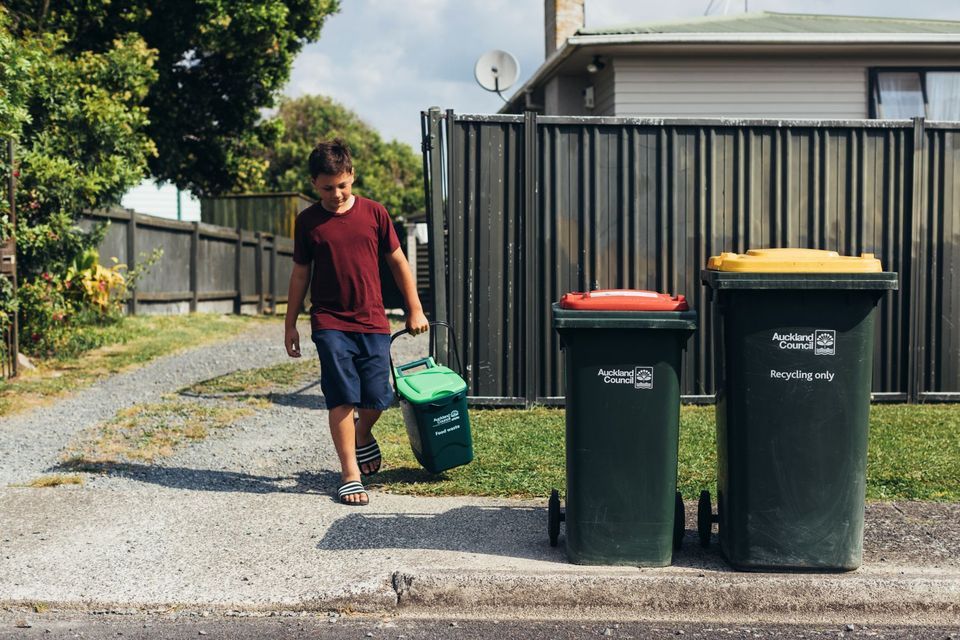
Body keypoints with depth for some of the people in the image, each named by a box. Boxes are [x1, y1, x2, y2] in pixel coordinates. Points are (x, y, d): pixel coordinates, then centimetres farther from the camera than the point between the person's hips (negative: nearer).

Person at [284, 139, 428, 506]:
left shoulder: (374, 213, 2)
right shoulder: (307, 221, 2)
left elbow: (397, 261, 10)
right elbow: (300, 273, 9)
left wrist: (414, 309, 10)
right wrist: (290, 324, 10)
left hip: (372, 322, 1)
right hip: (330, 323, -1)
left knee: (377, 398, 0)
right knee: (342, 398, -7)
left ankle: (363, 437, 34)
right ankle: (350, 475, 1)